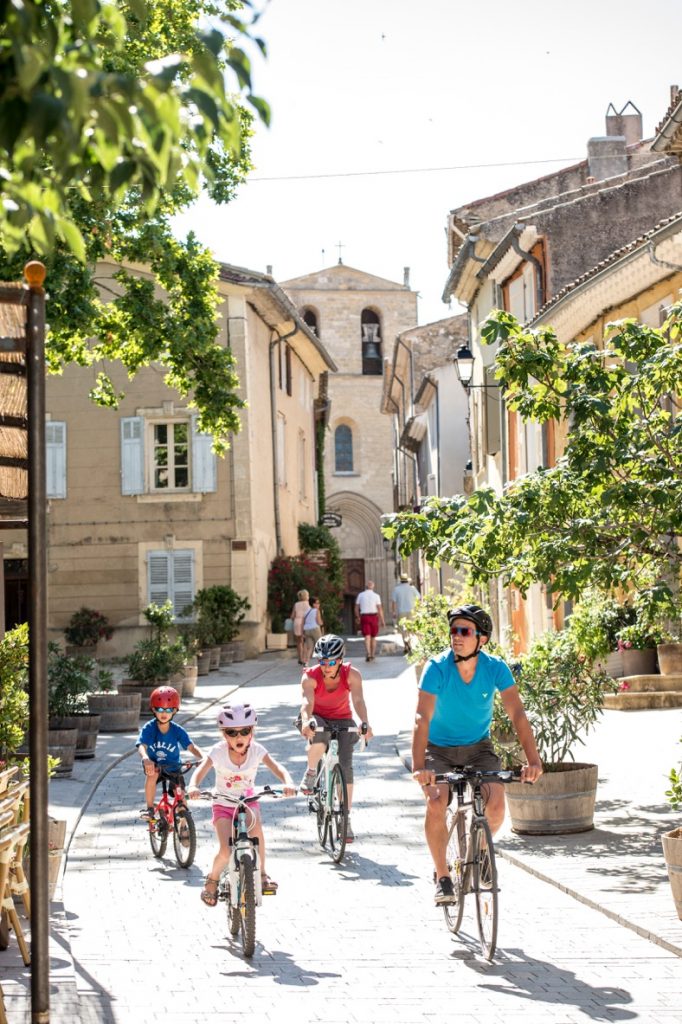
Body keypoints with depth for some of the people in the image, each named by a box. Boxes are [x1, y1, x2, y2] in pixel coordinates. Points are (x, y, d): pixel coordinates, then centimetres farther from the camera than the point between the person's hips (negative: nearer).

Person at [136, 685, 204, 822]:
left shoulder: (177, 730, -13)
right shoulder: (149, 728, -17)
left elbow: (191, 746, -22)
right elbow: (141, 746, -31)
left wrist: (203, 758, -43)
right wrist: (146, 759, -54)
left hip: (173, 767, 2)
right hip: (154, 764, -1)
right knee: (152, 773, -35)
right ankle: (149, 808, -21)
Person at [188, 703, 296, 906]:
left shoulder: (256, 750, -15)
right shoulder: (217, 752, -19)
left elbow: (278, 768, -23)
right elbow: (200, 771, -30)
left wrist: (288, 783, -44)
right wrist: (193, 787, -52)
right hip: (223, 804, -1)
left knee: (255, 825, -32)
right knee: (226, 851, -18)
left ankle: (262, 874, -11)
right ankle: (212, 879, 16)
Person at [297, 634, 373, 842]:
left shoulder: (351, 674, -22)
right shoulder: (311, 677, -24)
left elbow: (358, 700, -36)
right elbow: (307, 702, -40)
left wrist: (365, 723, -55)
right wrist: (306, 721, -62)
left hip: (342, 719, 1)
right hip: (317, 718, -1)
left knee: (345, 765, -14)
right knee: (319, 736, -38)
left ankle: (346, 819, -4)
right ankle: (311, 773, -8)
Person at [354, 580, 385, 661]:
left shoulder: (360, 595, 1)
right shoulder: (376, 596, -5)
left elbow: (356, 608, 5)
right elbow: (380, 609, -9)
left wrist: (358, 618, 20)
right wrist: (382, 620, -4)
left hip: (364, 617, 0)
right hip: (374, 617, 0)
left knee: (367, 637, -5)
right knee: (373, 637, 15)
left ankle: (368, 654, -25)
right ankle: (372, 655, 20)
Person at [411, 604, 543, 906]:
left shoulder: (495, 668, -17)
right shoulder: (437, 668, -22)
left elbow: (517, 714, -22)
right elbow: (422, 718, -30)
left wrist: (533, 760, -35)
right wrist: (418, 766, -43)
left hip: (478, 747, 2)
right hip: (440, 749, -1)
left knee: (496, 804, -19)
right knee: (436, 805, -25)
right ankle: (442, 876, -5)